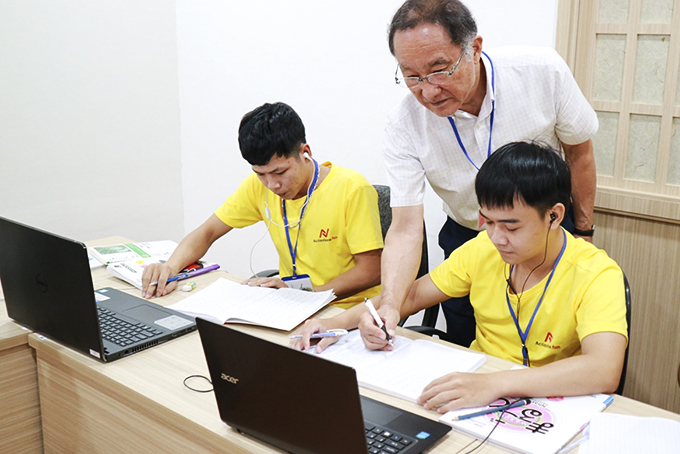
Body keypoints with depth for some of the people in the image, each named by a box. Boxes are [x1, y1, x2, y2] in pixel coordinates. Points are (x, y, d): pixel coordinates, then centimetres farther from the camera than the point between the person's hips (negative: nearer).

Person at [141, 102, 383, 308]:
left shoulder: (352, 190, -17)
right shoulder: (259, 184, -2)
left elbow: (370, 271, -15)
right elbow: (207, 232, 6)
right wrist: (170, 267, -14)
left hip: (348, 310, -4)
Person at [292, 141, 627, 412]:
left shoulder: (596, 275, -18)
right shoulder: (484, 249, -1)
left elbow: (603, 372, -33)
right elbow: (413, 294, 8)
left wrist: (495, 384, -45)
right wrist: (340, 322, -9)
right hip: (473, 389, 5)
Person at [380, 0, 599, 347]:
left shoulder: (543, 72, -24)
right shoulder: (403, 127, -24)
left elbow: (579, 152, -6)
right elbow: (406, 228, -25)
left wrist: (584, 234, 1)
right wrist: (389, 303, -42)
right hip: (466, 238, 1)